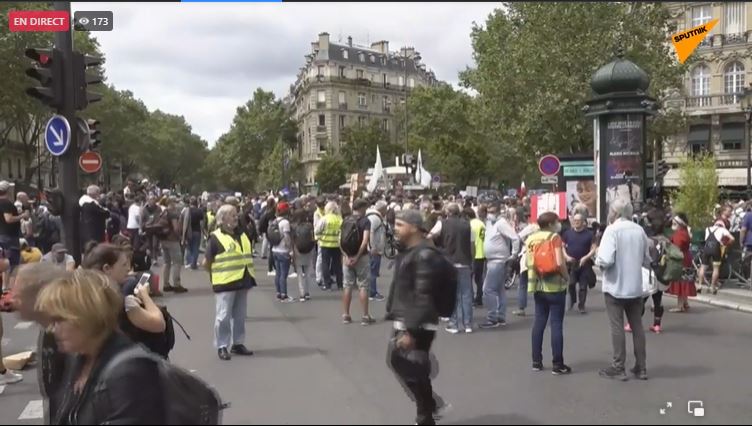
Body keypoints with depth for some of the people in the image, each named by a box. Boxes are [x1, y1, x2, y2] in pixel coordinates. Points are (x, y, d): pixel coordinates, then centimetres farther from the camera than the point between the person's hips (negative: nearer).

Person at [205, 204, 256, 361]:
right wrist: (217, 274, 0)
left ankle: (238, 343, 22)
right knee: (224, 316, -2)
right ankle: (222, 347, 7)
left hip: (243, 281, 6)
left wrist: (250, 275, 13)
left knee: (240, 315, 12)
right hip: (225, 283, -6)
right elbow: (207, 262, -6)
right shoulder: (216, 237, -8)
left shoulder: (242, 235, 13)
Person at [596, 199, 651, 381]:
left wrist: (597, 258, -3)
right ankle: (641, 368, 18)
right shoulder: (639, 230, 4)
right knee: (637, 326, 12)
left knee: (617, 327, 2)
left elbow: (606, 260, -23)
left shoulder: (612, 230, -14)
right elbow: (647, 261, 11)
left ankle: (618, 368, 8)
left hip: (615, 287, -5)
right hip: (635, 287, 5)